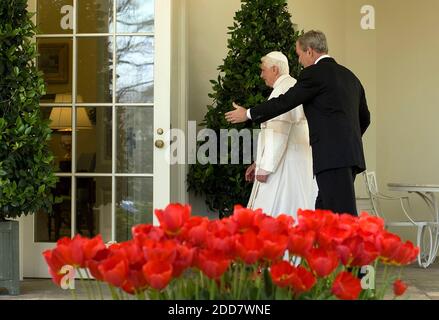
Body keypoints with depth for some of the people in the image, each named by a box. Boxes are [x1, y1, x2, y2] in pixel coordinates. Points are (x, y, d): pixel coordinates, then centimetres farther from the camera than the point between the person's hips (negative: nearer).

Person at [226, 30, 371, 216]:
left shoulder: (314, 74, -5)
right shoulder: (349, 76, 20)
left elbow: (285, 102, -4)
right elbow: (364, 118, 26)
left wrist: (248, 114, 8)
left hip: (332, 158, -9)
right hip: (351, 155, 9)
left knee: (343, 215, -11)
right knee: (323, 210, 10)